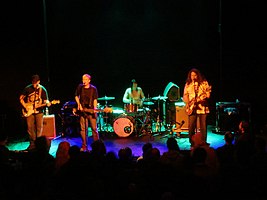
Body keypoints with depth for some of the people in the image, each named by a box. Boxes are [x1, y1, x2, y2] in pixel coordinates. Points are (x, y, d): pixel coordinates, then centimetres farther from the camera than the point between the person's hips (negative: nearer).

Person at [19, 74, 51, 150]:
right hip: (29, 111, 1)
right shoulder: (27, 88, -2)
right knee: (30, 127, 1)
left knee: (39, 127, -2)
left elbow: (45, 100, -2)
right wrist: (25, 106, -7)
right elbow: (21, 98, 5)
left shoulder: (43, 89, -3)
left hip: (39, 111, -1)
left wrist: (47, 103, -25)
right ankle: (32, 143, 11)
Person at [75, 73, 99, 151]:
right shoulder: (80, 87, 4)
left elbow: (95, 99, -2)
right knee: (83, 128, 4)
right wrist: (79, 104, 1)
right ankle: (84, 146, 13)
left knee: (94, 128, -2)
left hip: (91, 111, -2)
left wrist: (95, 108, -16)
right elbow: (76, 96, 16)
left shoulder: (93, 89, -3)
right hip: (82, 111, 2)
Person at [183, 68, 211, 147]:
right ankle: (192, 144, 8)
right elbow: (185, 95, 11)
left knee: (203, 127, 0)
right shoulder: (188, 84, 11)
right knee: (191, 127, -2)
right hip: (192, 108, 1)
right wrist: (187, 102, -6)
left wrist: (204, 97, -18)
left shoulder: (204, 83, 5)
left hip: (202, 107, -1)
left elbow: (208, 94, 1)